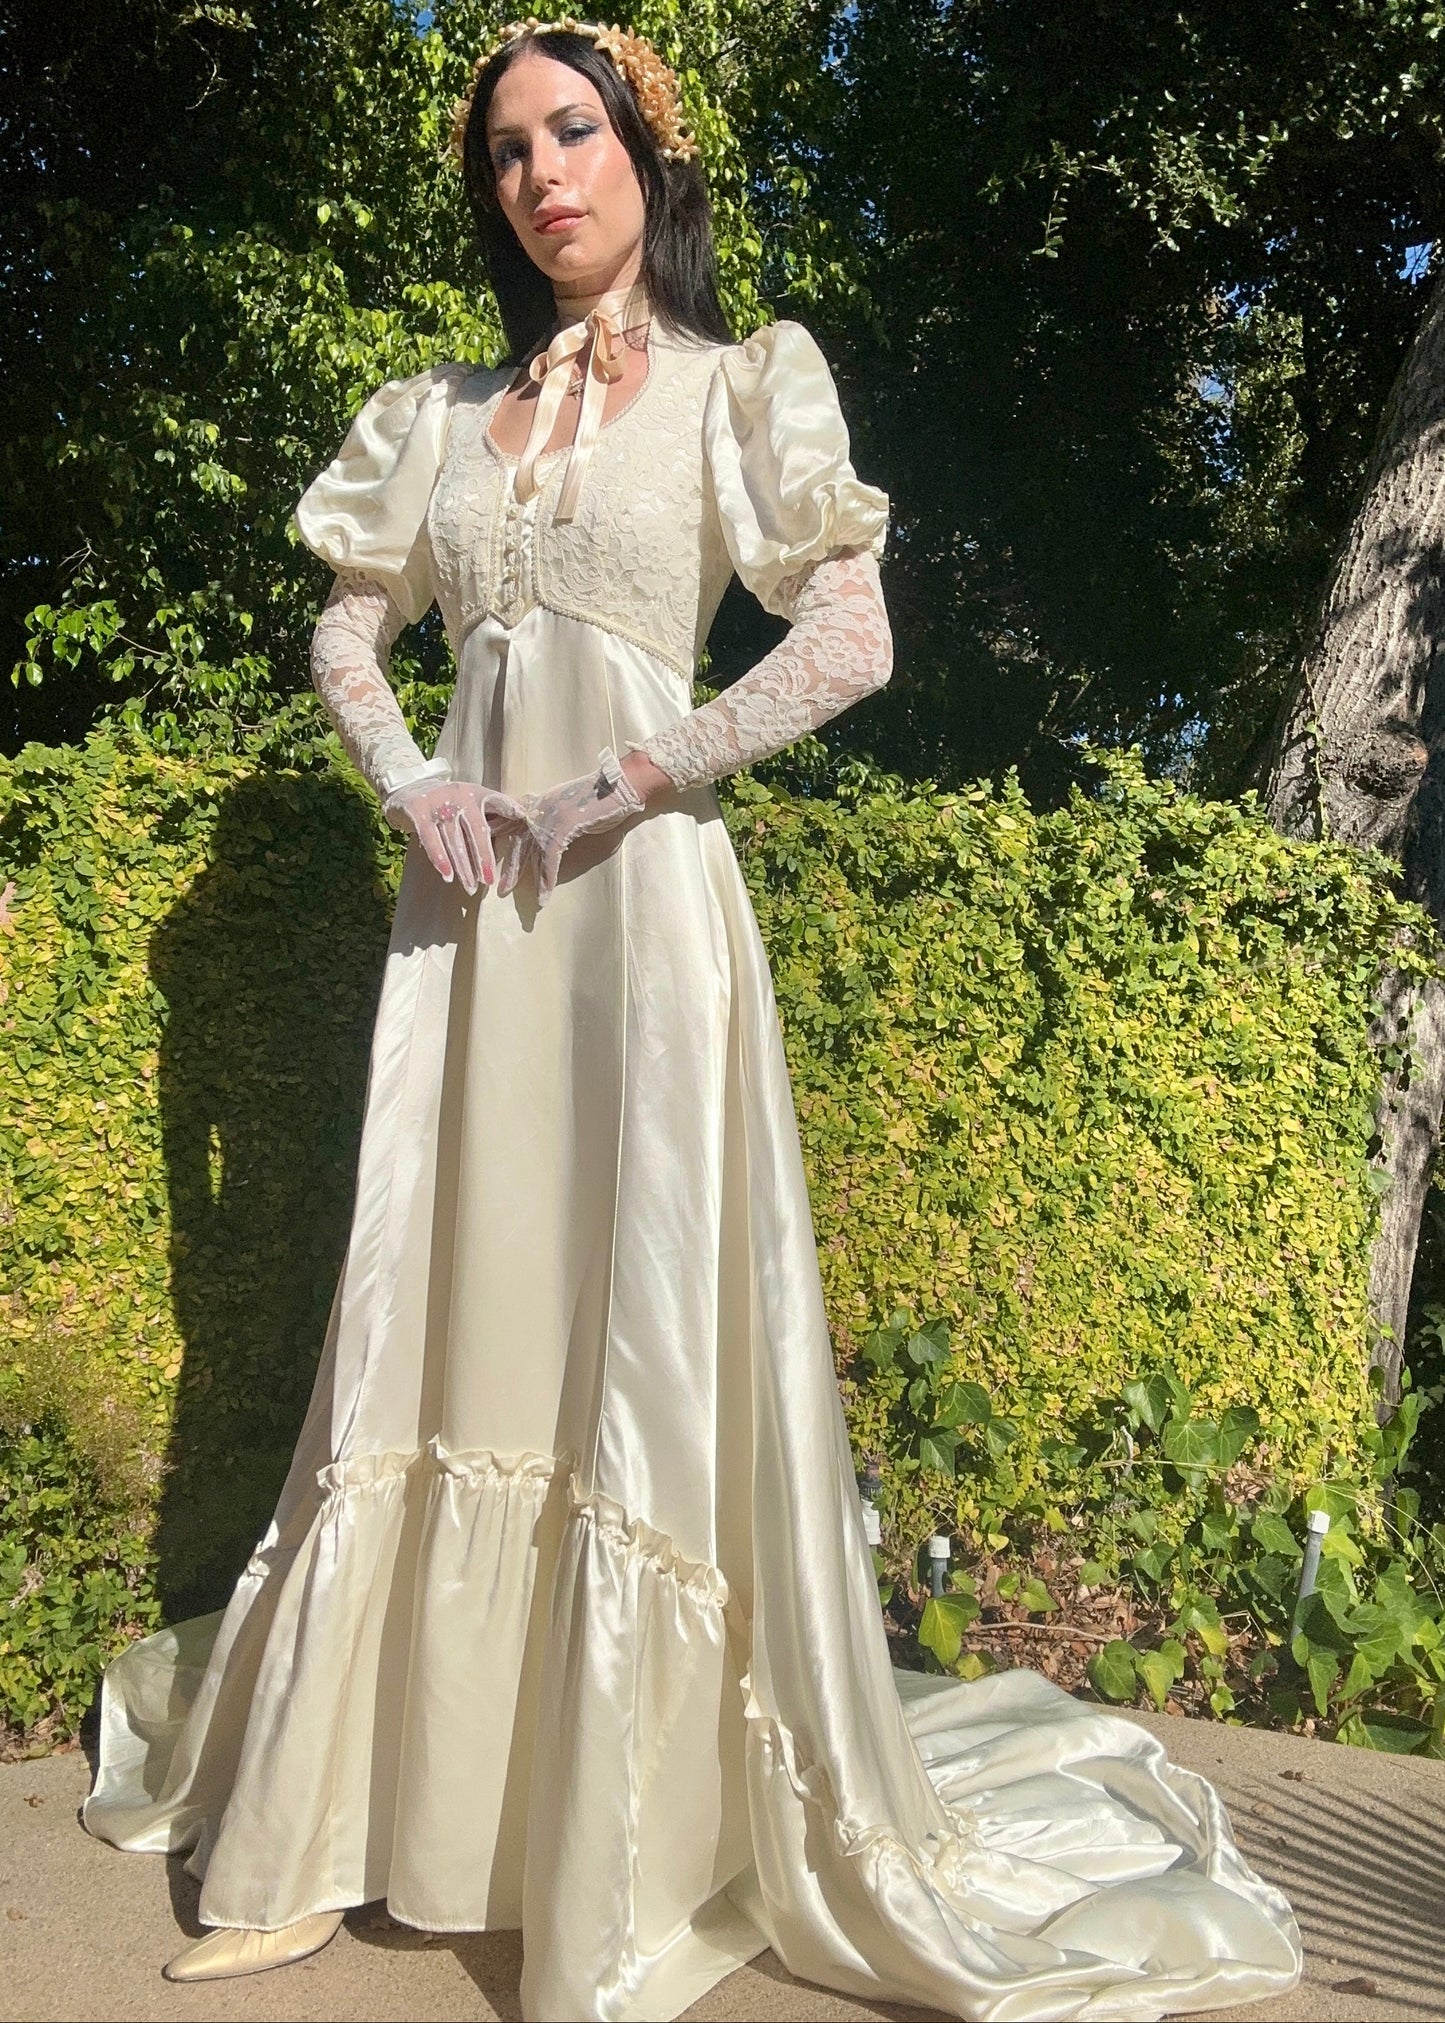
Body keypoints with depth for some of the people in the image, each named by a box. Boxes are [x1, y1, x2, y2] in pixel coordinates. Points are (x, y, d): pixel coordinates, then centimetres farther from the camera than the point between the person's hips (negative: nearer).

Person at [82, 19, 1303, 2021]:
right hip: (466, 901, 5)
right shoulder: (444, 412, 17)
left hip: (639, 891, -4)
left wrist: (621, 785, -12)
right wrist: (414, 786, 1)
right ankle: (327, 1828, 19)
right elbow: (346, 632, 21)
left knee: (643, 1339, -5)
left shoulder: (740, 387, 5)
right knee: (434, 1321, 6)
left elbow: (852, 638, -7)